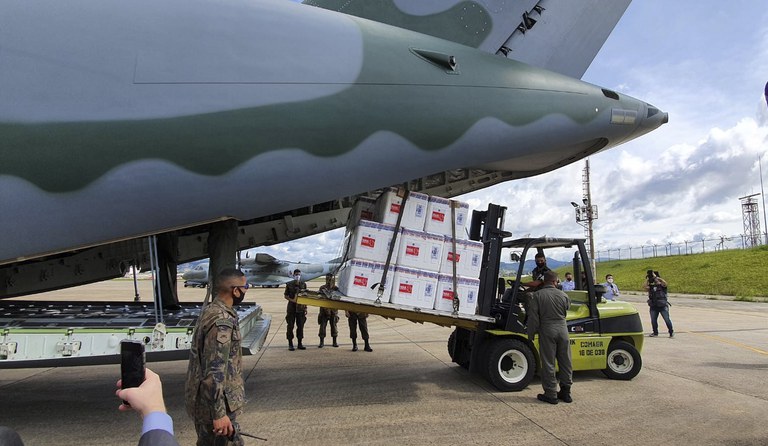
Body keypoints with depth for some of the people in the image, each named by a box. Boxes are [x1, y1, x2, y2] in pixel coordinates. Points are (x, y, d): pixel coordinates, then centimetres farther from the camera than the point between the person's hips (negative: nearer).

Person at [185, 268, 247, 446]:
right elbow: (214, 372, -27)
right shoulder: (221, 321, -25)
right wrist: (219, 413, -23)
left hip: (204, 399, 10)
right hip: (212, 403, -10)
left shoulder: (210, 310, 7)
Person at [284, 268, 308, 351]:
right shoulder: (289, 284, 1)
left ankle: (300, 344, 13)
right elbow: (285, 295, 3)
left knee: (300, 326, 5)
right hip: (291, 308, -2)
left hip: (300, 308, 3)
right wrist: (292, 300, -14)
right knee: (290, 326, -1)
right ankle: (290, 344, 5)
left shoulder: (303, 284, 8)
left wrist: (305, 307, 7)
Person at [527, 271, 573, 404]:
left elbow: (533, 317, -7)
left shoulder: (538, 295, -6)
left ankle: (551, 394, 5)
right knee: (565, 362, 12)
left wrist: (531, 334, 0)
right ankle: (565, 392, 20)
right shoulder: (563, 295, 1)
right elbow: (567, 309, 15)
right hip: (562, 329, 3)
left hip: (547, 330, -3)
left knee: (548, 363, 2)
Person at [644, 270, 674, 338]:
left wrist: (656, 277, -22)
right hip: (653, 307, 4)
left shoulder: (662, 285, -1)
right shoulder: (651, 286, 10)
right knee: (653, 320, 5)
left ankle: (671, 332, 14)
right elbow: (644, 286, -6)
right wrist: (647, 279, -6)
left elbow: (665, 282, -23)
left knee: (667, 320, -2)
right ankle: (655, 333, 20)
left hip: (663, 306, -4)